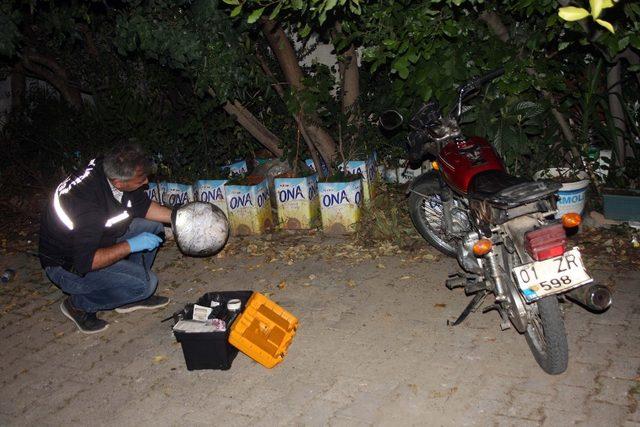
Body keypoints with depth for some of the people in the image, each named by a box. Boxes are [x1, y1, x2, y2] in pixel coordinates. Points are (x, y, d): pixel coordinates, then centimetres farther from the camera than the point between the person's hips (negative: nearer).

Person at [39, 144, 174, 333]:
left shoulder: (110, 170, -12)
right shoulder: (87, 204, -37)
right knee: (145, 282, -22)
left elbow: (142, 206, 5)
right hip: (68, 266, -9)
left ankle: (129, 296, 10)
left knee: (153, 226, -1)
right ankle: (78, 304, 0)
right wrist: (131, 245, -31)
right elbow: (85, 261, -35)